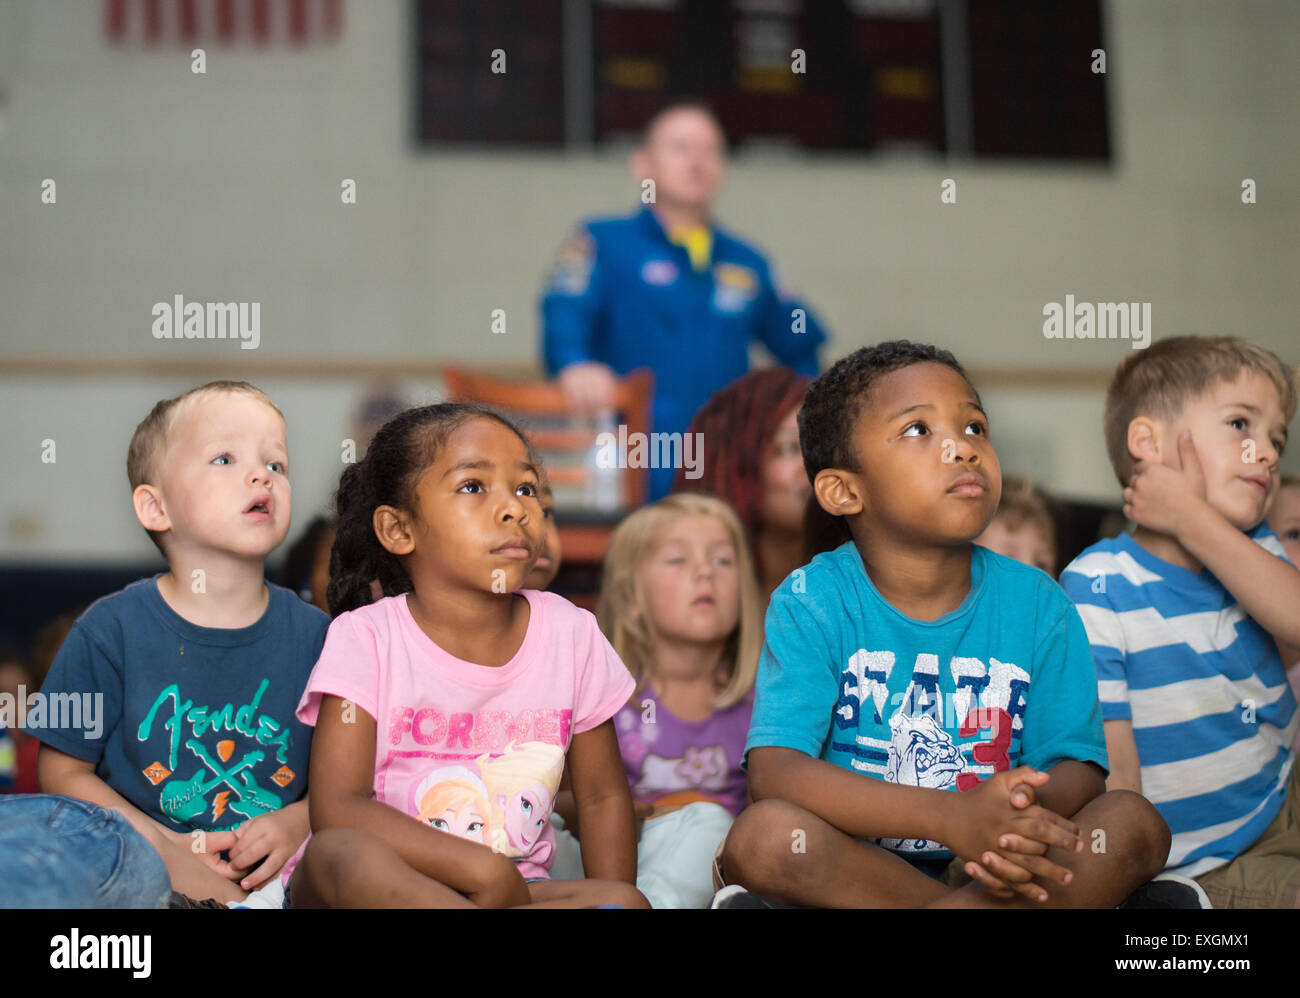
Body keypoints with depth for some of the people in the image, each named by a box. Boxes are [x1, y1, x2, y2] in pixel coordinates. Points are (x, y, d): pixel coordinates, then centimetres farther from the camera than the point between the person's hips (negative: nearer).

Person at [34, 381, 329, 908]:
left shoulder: (313, 634, 5)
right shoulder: (112, 630, -1)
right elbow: (64, 770, 3)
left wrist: (298, 822, -10)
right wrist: (161, 849, -10)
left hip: (278, 879, 0)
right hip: (142, 878, 0)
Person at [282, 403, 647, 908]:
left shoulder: (570, 633, 2)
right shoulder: (366, 637, -8)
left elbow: (603, 797, 12)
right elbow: (336, 810, -18)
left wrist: (614, 902, -6)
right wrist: (486, 869, -24)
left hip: (515, 887, 2)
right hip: (386, 885, -2)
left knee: (626, 902, -27)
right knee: (340, 856, -37)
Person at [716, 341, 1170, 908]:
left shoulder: (1036, 604, 1)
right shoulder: (813, 602, -8)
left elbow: (1077, 767, -2)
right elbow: (774, 772, -21)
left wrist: (1027, 817, -30)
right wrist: (948, 816, -34)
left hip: (983, 868, 2)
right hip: (856, 860, -2)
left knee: (1136, 824, -21)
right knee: (761, 836, -33)